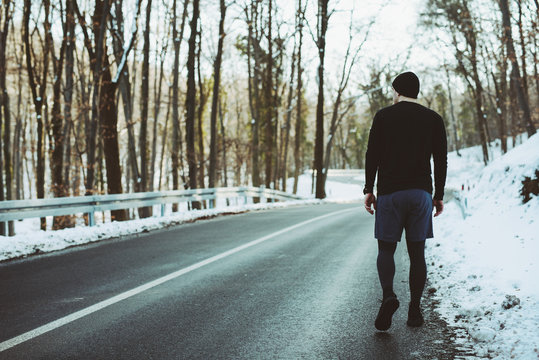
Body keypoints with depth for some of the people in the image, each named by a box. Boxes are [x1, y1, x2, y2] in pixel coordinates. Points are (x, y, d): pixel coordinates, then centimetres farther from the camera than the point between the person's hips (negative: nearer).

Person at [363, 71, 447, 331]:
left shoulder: (383, 116, 3)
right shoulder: (433, 119, 8)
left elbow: (372, 155, -2)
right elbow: (441, 160, 6)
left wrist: (368, 190, 3)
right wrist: (439, 195, 11)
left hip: (390, 192, -2)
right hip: (421, 193, 2)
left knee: (386, 249, 5)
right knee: (417, 252, 7)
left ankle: (388, 295, -20)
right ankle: (415, 310, 8)